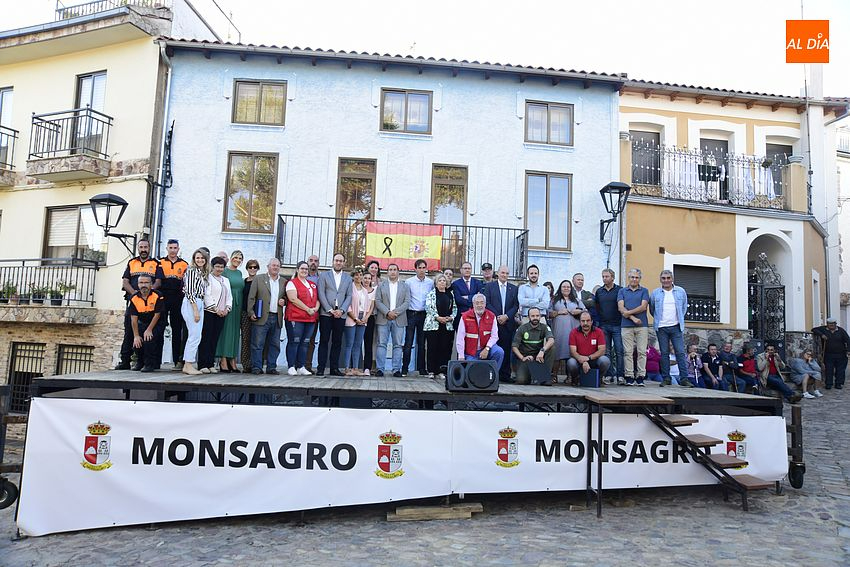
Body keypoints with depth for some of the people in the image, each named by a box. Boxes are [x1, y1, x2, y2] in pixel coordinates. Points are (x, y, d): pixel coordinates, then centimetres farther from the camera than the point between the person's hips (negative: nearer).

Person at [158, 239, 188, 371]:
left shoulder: (184, 264, 10)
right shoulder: (160, 262, 8)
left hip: (178, 301, 1)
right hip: (162, 299, 0)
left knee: (177, 330, 3)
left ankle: (178, 360, 6)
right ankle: (156, 359, 6)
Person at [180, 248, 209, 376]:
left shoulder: (203, 273, 18)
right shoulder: (191, 270, -6)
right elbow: (189, 291, -13)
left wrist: (199, 309, 10)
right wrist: (195, 310, -16)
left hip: (199, 304, 8)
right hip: (191, 304, -8)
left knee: (196, 336, 7)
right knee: (195, 335, -11)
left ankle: (188, 364, 11)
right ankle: (188, 365, -6)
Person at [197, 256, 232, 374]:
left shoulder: (226, 280, 21)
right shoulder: (208, 278, 0)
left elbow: (229, 296, 17)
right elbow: (207, 295, -8)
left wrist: (227, 308, 1)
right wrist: (215, 309, -13)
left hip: (222, 314, 6)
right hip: (208, 312, -6)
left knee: (215, 339, 4)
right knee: (206, 338, -6)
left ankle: (211, 364, 7)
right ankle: (203, 365, -5)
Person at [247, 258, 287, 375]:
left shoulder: (284, 282, 14)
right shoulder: (258, 279, 5)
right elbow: (251, 297, 1)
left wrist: (284, 301, -1)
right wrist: (251, 312, -7)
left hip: (277, 318, 4)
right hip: (262, 317, -3)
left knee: (275, 344, 6)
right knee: (257, 344, -3)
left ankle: (271, 367, 13)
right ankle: (256, 367, 3)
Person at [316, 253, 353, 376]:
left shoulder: (348, 278, 14)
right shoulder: (324, 276, 7)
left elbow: (349, 296, 8)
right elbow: (321, 294, -1)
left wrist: (341, 310, -6)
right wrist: (330, 310, -9)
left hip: (340, 315, 2)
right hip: (326, 314, -2)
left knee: (337, 342, 4)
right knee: (324, 341, -2)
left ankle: (334, 368, 9)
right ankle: (321, 368, 0)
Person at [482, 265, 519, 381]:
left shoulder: (514, 288, 14)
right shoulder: (489, 286, 8)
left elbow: (516, 306, 7)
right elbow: (487, 303, 0)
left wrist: (506, 316, -7)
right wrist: (497, 316, -9)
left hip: (508, 323, 2)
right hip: (493, 322, -2)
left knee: (507, 349, 0)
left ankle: (505, 375, 5)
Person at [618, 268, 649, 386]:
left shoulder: (644, 291, 10)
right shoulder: (622, 291, 13)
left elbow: (643, 307, -3)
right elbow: (621, 308, 1)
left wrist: (628, 312, -7)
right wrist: (633, 318, -9)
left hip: (642, 325, 0)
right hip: (626, 326, 1)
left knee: (642, 352, -2)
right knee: (628, 352, -1)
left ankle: (641, 377, 1)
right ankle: (629, 377, 1)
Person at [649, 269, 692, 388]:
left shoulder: (680, 291, 6)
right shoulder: (655, 293, 4)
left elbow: (684, 307, 17)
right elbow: (651, 309, 14)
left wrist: (680, 319, 13)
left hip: (676, 327, 0)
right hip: (661, 328, 0)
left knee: (680, 352, -4)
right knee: (664, 353, 4)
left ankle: (684, 379, -1)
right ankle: (666, 378, 10)